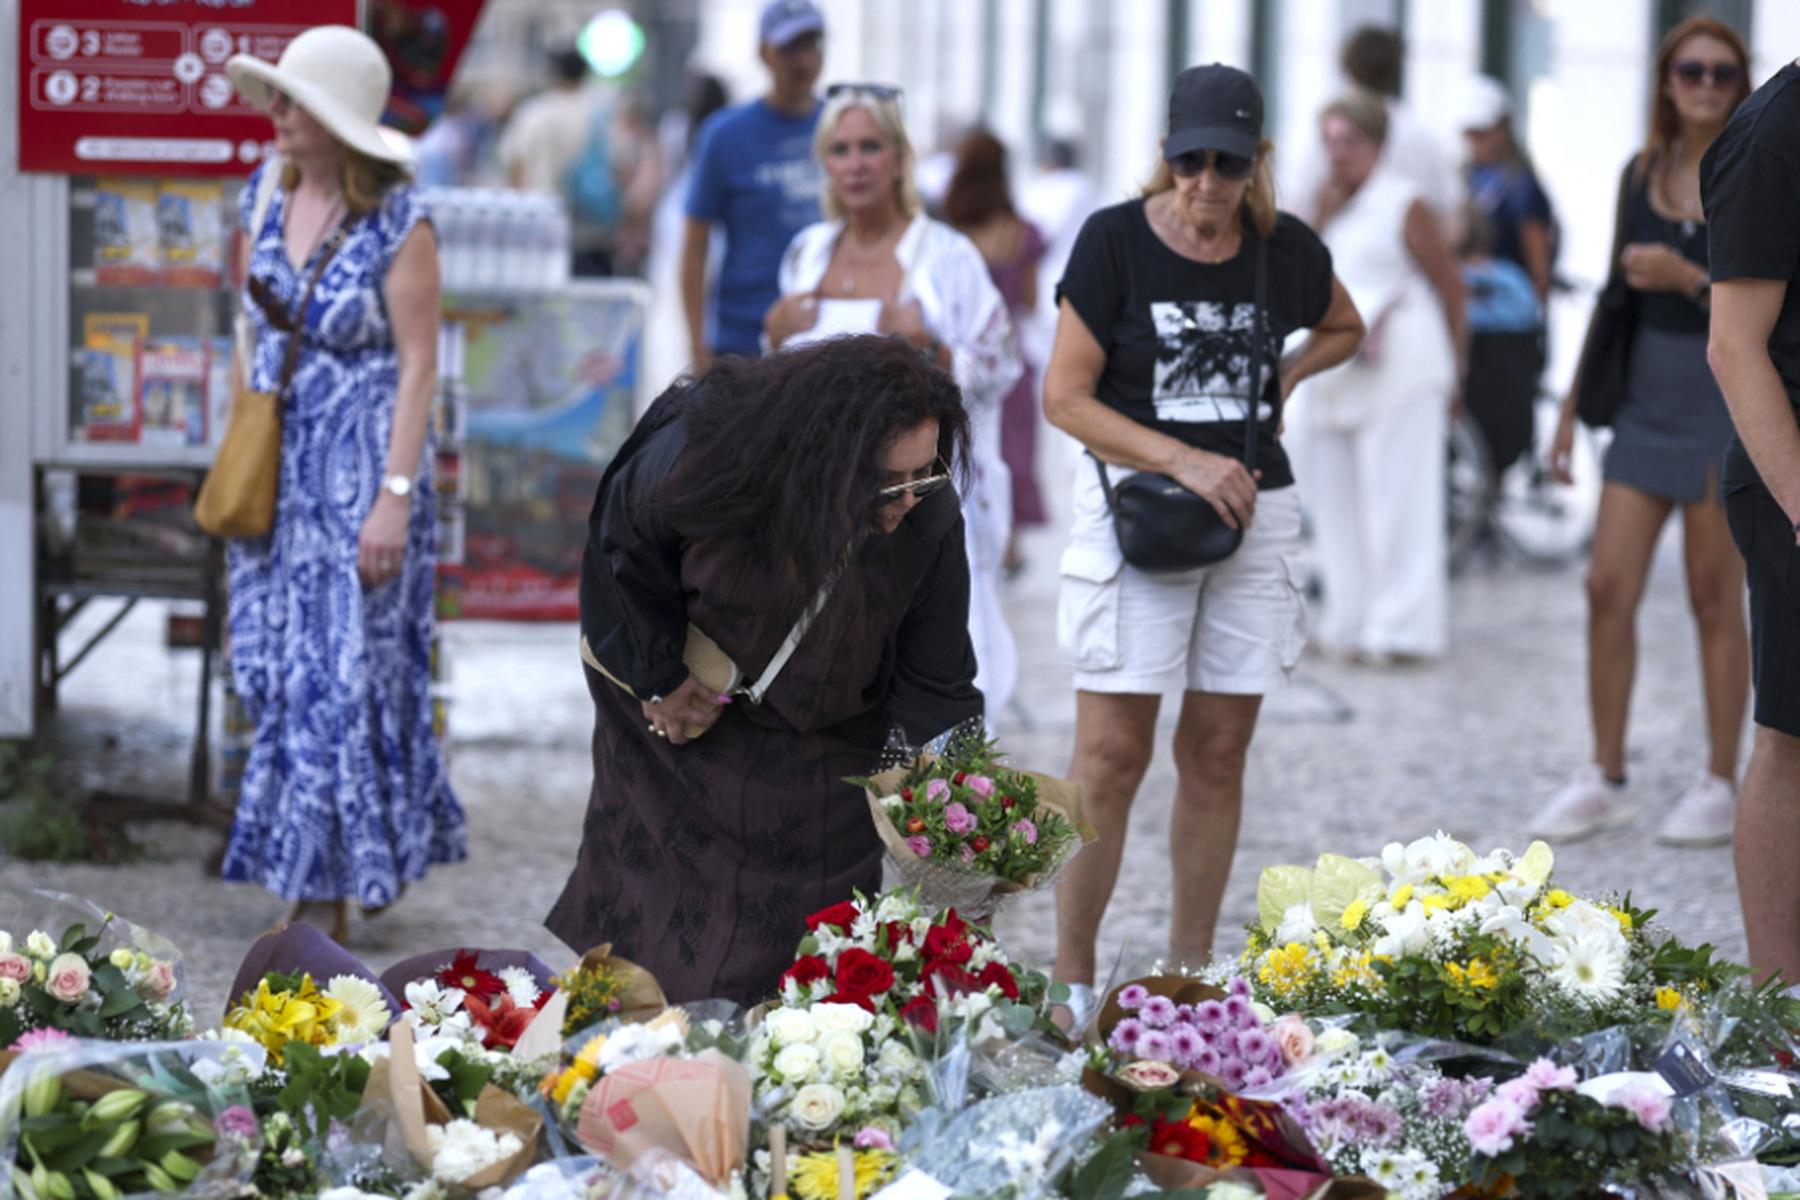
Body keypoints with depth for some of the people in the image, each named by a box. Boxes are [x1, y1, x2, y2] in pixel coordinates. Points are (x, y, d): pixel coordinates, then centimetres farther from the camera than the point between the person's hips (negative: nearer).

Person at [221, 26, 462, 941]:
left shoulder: (398, 223, -12)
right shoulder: (267, 198, 6)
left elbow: (419, 367, -13)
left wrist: (394, 496, -18)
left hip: (361, 468, -6)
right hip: (277, 472, 6)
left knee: (350, 678, -3)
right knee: (282, 675, 6)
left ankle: (346, 879, 6)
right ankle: (311, 879, 17)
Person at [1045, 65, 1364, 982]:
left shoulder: (1287, 250, 4)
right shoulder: (1115, 241, -7)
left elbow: (1342, 329, 26)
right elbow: (1065, 396, -9)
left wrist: (1281, 380, 6)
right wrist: (1183, 460, -17)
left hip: (1253, 508, 4)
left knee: (1217, 758, 6)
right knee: (1112, 758, -7)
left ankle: (1189, 976, 15)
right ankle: (1070, 977, 2)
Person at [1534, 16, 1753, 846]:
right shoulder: (1642, 174, 9)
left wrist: (1688, 278, -21)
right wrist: (1575, 406, 15)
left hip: (1729, 403, -5)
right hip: (1646, 400, 5)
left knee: (1715, 602, 1)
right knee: (1608, 588, 0)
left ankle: (1720, 787, 10)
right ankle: (1605, 780, 9)